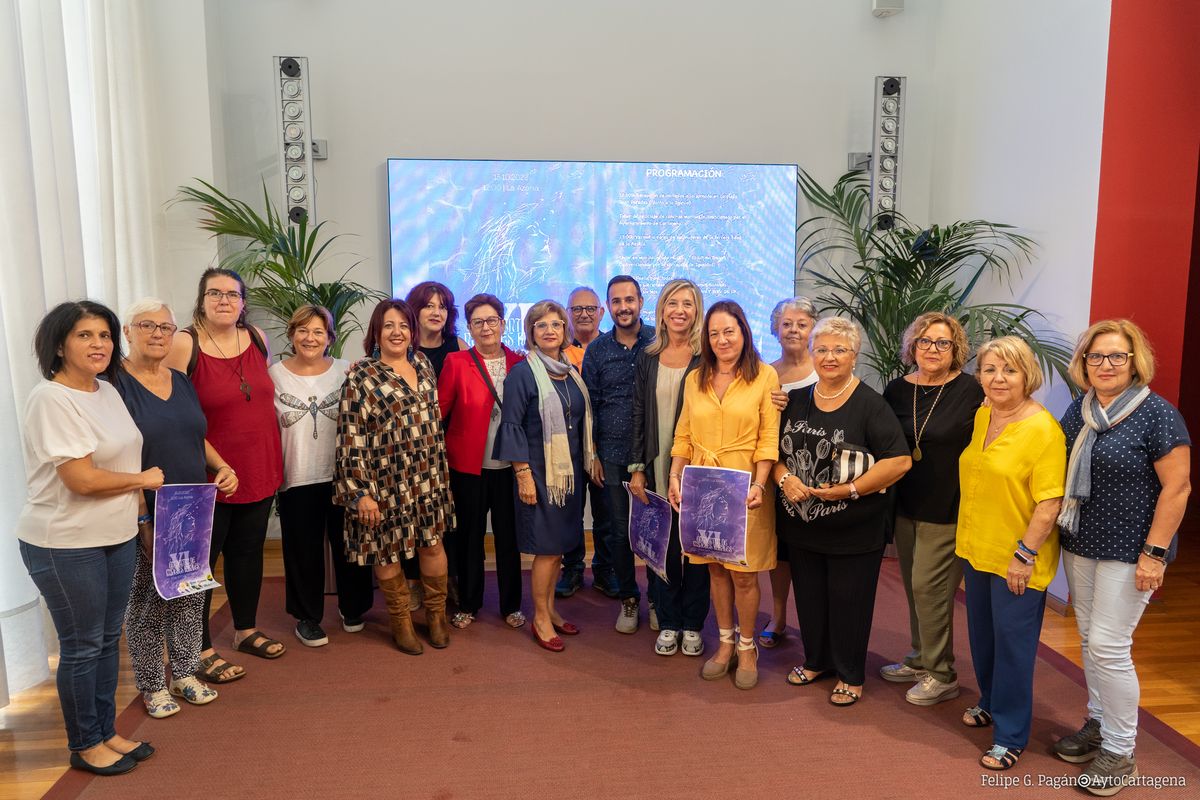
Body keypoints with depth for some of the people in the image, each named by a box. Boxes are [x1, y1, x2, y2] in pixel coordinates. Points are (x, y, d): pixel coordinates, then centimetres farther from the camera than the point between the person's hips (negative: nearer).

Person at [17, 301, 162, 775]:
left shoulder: (107, 391, 6)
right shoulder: (51, 399, -19)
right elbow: (82, 479, -24)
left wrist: (138, 507, 10)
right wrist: (143, 479, -10)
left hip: (117, 537, 8)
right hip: (65, 545, -8)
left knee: (109, 638, 17)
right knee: (82, 646, 6)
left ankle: (106, 732, 32)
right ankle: (85, 746, 25)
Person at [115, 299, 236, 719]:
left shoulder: (182, 381, 9)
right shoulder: (115, 384, -11)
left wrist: (223, 467, 1)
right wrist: (141, 518, -20)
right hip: (146, 516, -6)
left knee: (191, 596, 13)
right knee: (147, 601, 7)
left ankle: (185, 673, 30)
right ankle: (152, 685, 24)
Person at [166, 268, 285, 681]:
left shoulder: (257, 337, 3)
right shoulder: (185, 344, -13)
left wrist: (273, 458, 17)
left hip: (259, 468, 6)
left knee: (248, 550, 18)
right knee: (201, 559, 6)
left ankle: (246, 630, 35)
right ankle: (201, 651, 19)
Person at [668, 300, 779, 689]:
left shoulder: (765, 376, -4)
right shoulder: (695, 379, 8)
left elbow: (769, 439, -7)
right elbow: (683, 437, 9)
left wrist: (758, 484, -17)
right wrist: (675, 477, -3)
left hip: (744, 489, -4)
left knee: (744, 573, 3)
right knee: (716, 568, 13)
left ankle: (747, 647, 23)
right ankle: (725, 643, 30)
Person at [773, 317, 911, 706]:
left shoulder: (870, 404, -10)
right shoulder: (796, 401, 6)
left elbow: (899, 461, -15)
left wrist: (850, 489, -20)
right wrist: (784, 478, -10)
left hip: (854, 529, -5)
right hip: (802, 524, 5)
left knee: (848, 601, 7)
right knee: (809, 596, 16)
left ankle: (851, 676, 26)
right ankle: (816, 660, 37)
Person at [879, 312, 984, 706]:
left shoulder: (971, 391, -10)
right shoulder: (897, 390, 4)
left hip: (947, 510, -5)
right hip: (905, 506, 5)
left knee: (929, 587, -2)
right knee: (914, 586, 15)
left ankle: (941, 674, 15)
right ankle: (921, 659, 32)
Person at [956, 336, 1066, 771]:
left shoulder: (1043, 429, -18)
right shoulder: (981, 416, 4)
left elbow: (1049, 502, -20)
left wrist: (1025, 555, -20)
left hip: (1017, 559, -7)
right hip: (977, 550, 7)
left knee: (1013, 643, 4)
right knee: (982, 634, 20)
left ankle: (1011, 735, 19)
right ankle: (991, 702, 42)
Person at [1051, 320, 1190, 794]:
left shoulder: (1157, 414, -13)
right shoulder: (1079, 411, 6)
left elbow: (1177, 488, -14)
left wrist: (1155, 553, -17)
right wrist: (1061, 531, 12)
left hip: (1128, 552, -6)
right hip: (1079, 544, 6)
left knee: (1108, 646, -3)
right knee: (1089, 642, 14)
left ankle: (1120, 752, 12)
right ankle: (1097, 725, 30)